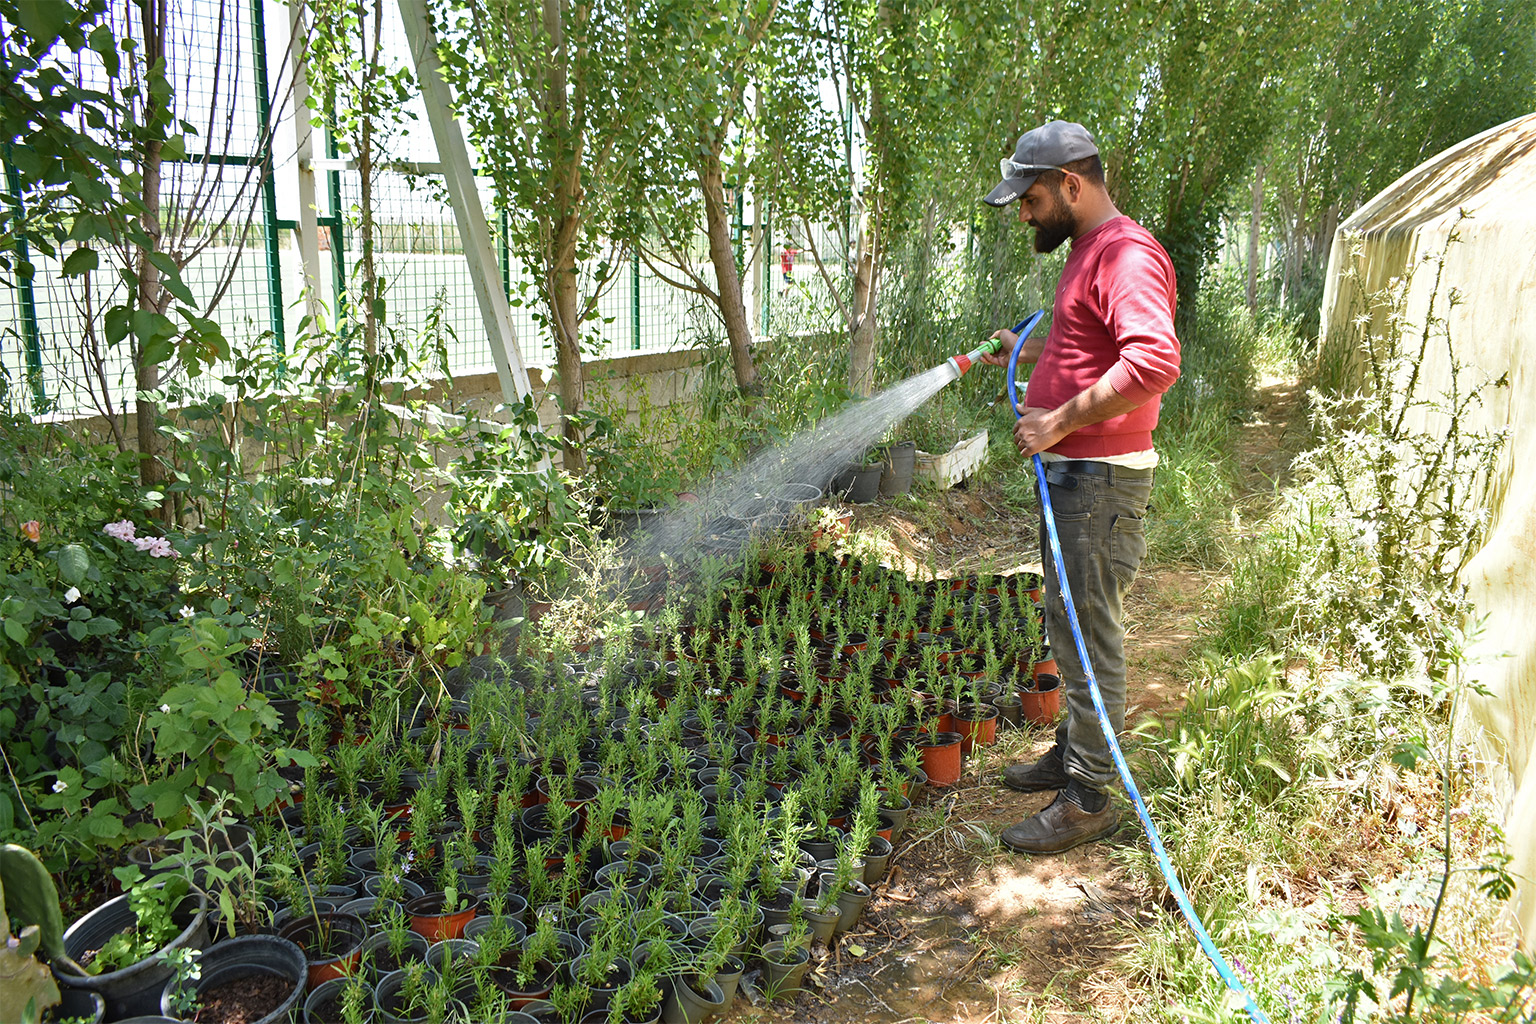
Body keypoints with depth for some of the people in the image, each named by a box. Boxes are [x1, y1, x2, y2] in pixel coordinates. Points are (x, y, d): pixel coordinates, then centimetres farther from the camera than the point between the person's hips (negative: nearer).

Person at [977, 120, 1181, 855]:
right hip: (1071, 470, 11)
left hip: (1101, 477, -11)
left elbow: (1153, 362, -31)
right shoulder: (1088, 251, 17)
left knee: (1087, 635, -4)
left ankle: (1088, 800, 8)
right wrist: (1032, 352, 19)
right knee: (1069, 626, 19)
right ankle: (1073, 755, 34)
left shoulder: (1125, 252, -17)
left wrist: (1058, 420, -26)